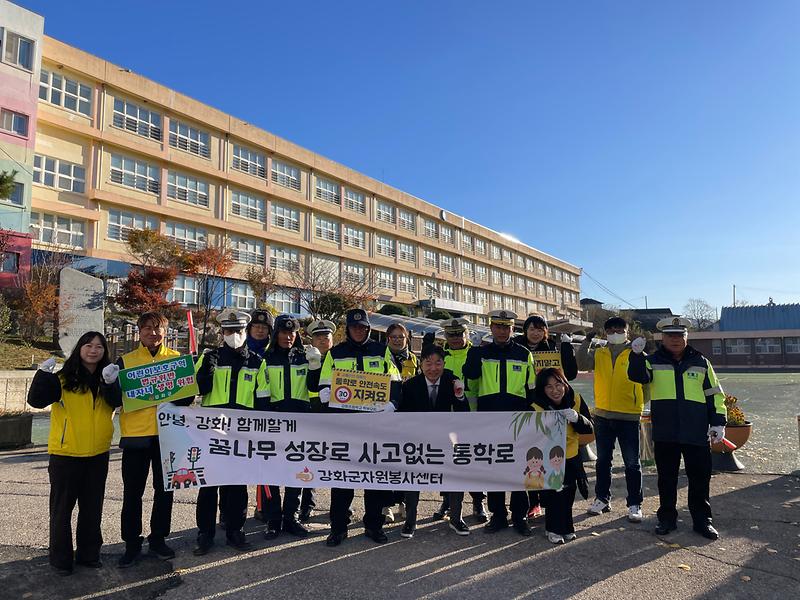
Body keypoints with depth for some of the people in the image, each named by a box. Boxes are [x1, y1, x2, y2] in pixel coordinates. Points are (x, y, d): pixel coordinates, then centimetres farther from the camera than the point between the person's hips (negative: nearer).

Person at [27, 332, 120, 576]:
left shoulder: (108, 377, 3)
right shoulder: (64, 378, -6)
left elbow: (118, 402, -13)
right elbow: (36, 400, -15)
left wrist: (111, 383, -30)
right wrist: (44, 373, -27)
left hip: (98, 454, 3)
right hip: (65, 454, -3)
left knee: (93, 507, 13)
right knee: (62, 507, 8)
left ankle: (88, 554, 28)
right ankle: (61, 559, 23)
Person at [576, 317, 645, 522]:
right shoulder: (598, 354, 6)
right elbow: (583, 364, -10)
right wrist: (586, 342, -17)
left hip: (629, 416, -3)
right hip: (603, 416, 3)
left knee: (632, 463, 5)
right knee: (603, 461, 13)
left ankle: (634, 504, 16)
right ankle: (602, 498, 26)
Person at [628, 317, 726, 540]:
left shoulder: (700, 363, 7)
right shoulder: (653, 361, 3)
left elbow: (715, 394, 10)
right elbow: (637, 375, -17)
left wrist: (718, 422, 4)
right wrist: (636, 355, -32)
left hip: (697, 433, 1)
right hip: (664, 434, -1)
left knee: (700, 477, 8)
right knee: (667, 478, 10)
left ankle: (702, 520, 23)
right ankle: (667, 518, 23)